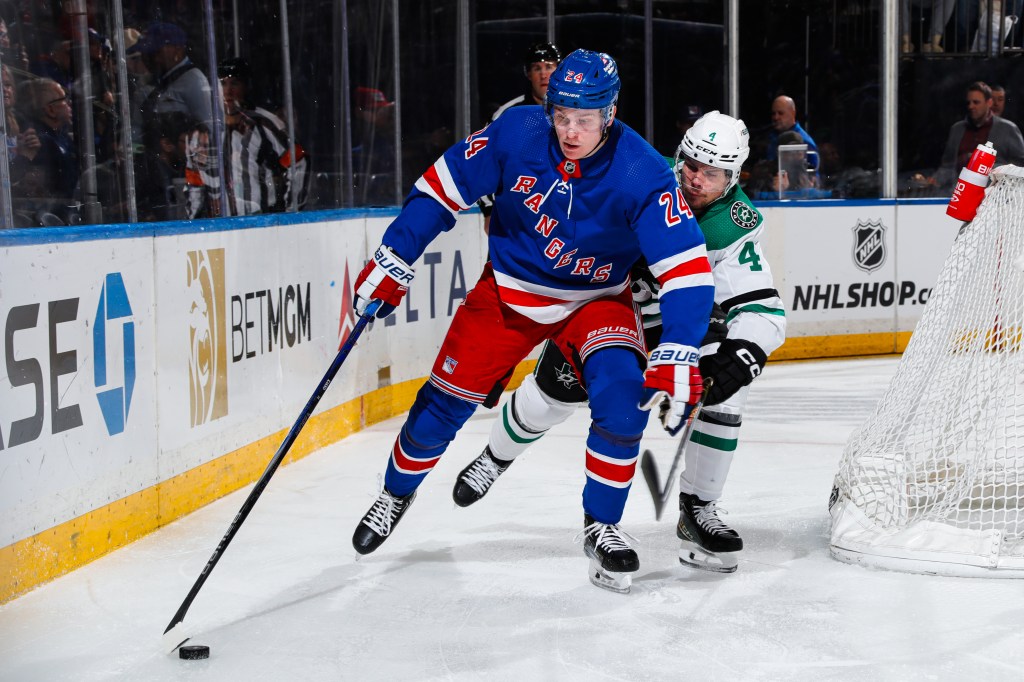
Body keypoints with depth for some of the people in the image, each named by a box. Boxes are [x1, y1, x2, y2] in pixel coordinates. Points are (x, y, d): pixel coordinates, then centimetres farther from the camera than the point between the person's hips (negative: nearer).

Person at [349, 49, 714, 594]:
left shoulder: (641, 175, -27)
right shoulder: (517, 133, -22)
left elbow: (686, 266, -29)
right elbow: (444, 186, -10)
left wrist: (678, 358, -39)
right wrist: (392, 262, -11)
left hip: (595, 299, -1)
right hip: (507, 290, 1)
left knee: (624, 394, -25)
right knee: (446, 400, 2)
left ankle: (601, 526, -4)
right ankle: (397, 493, 32)